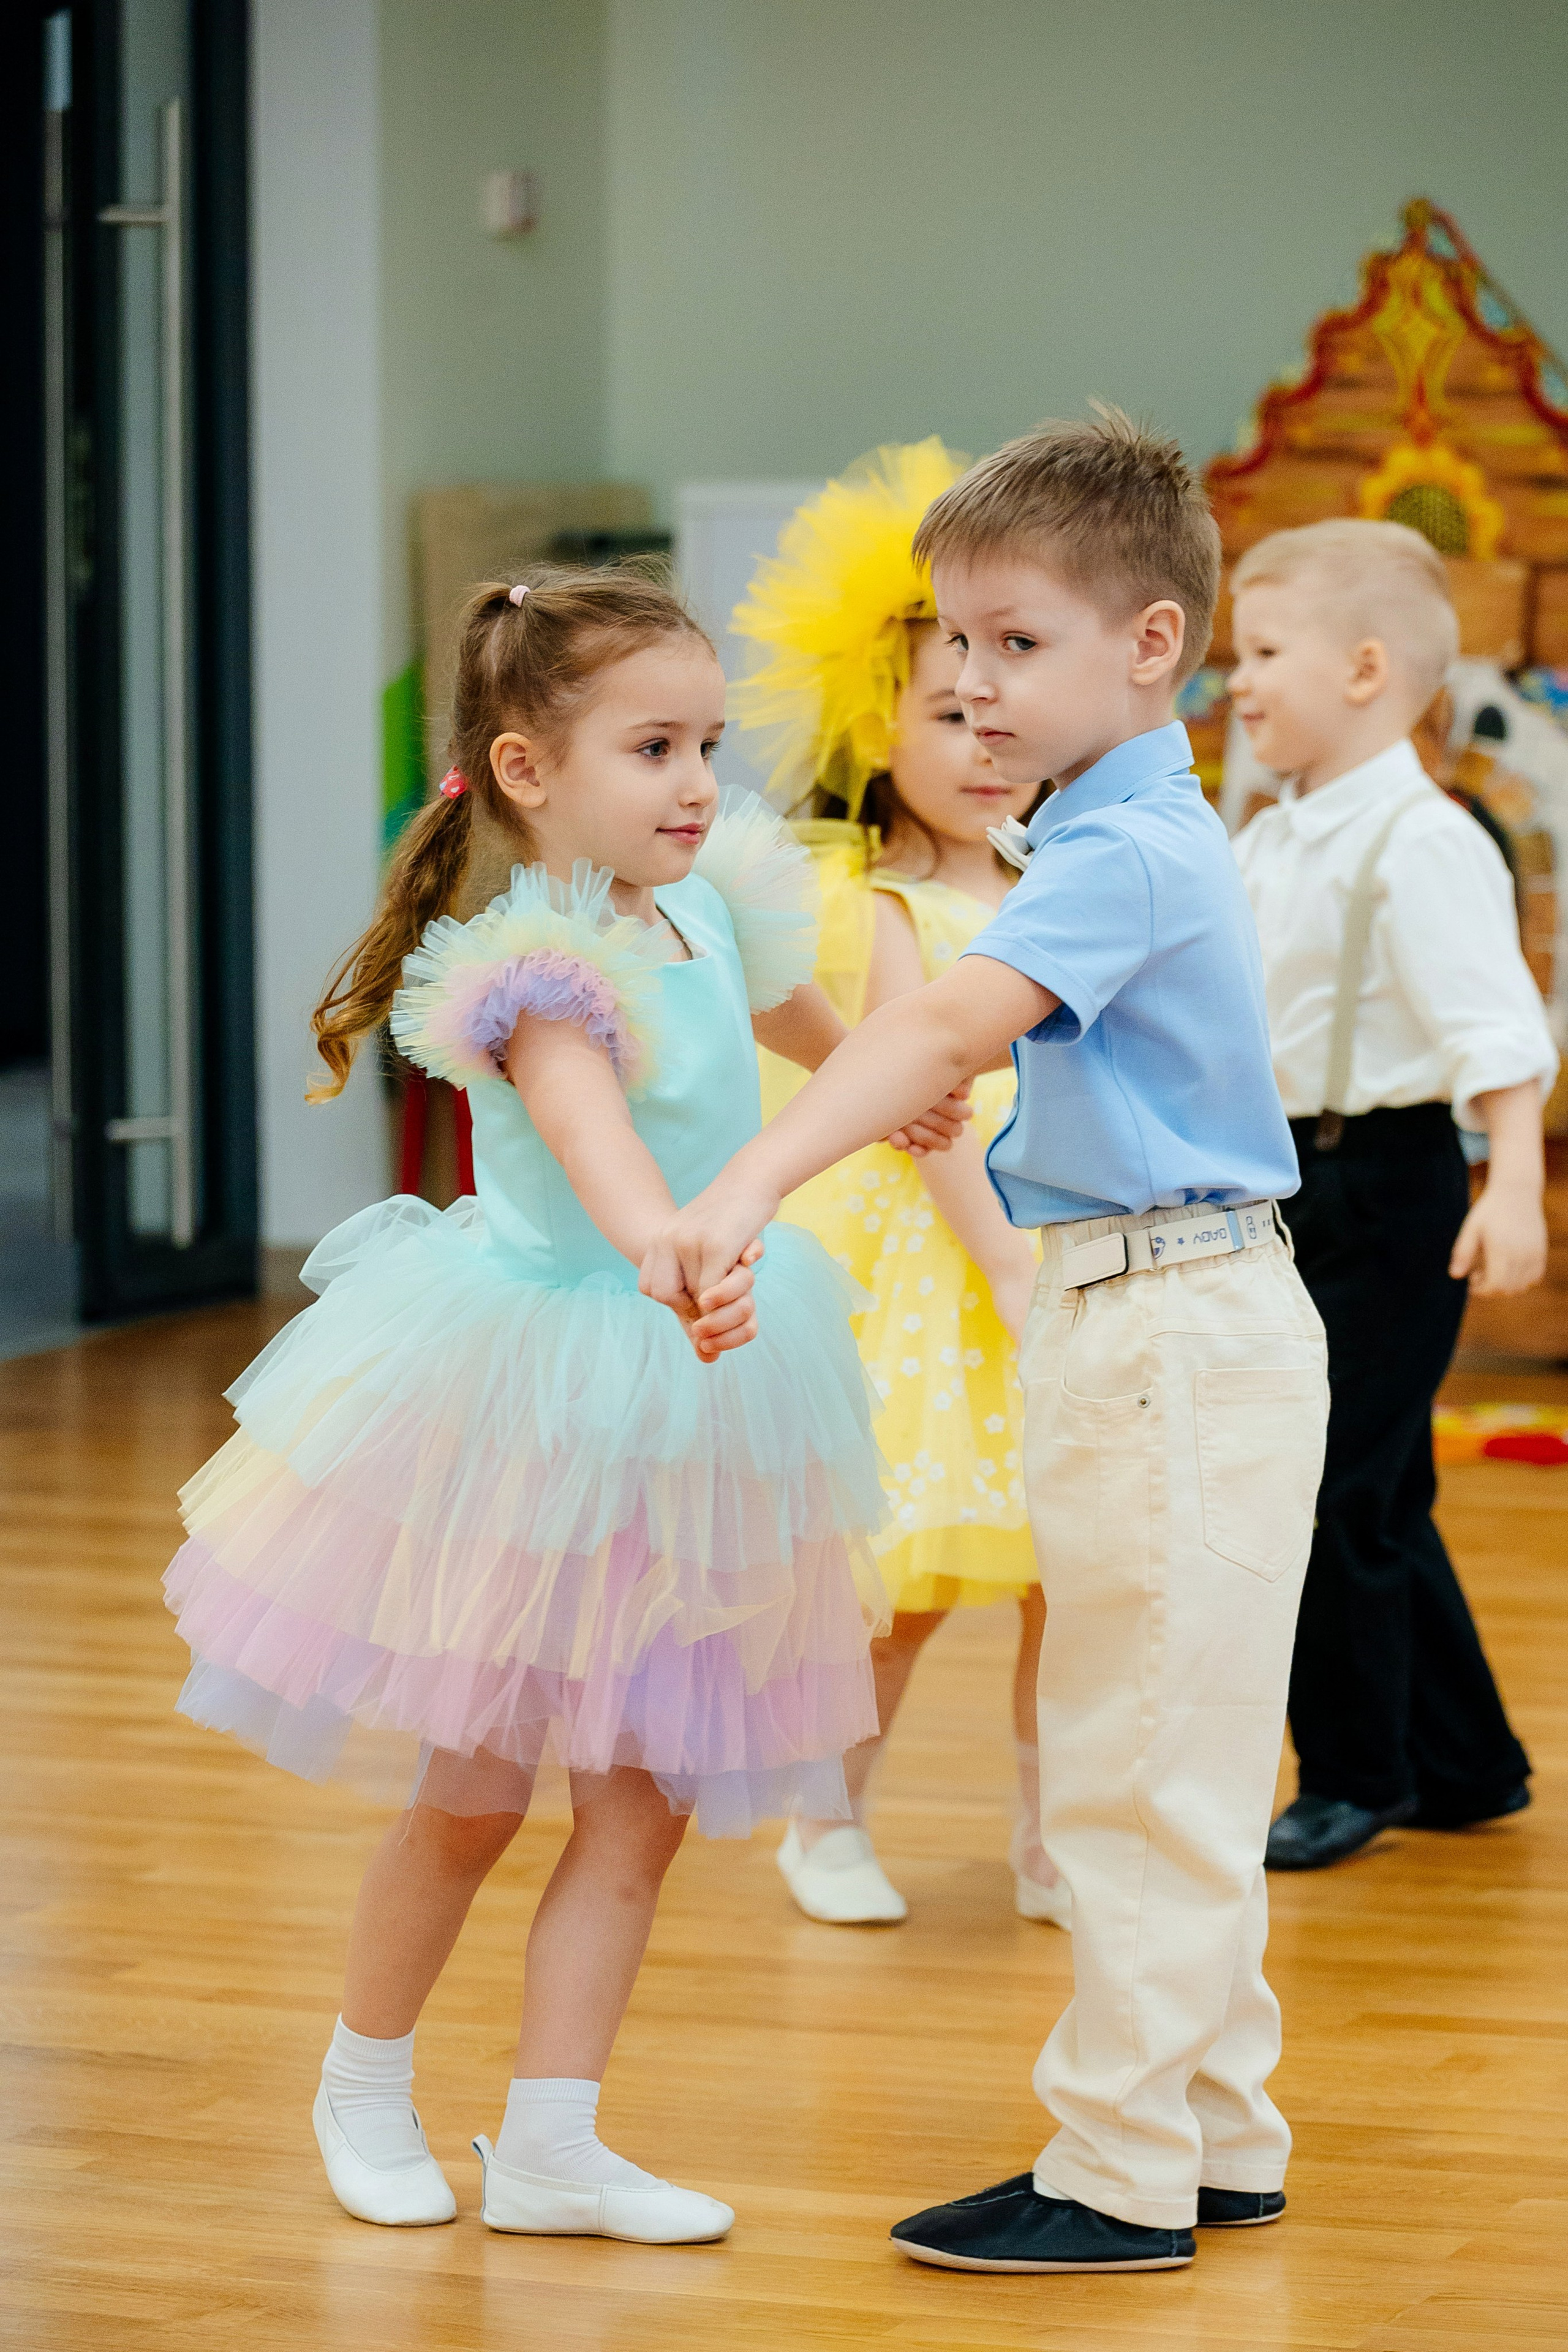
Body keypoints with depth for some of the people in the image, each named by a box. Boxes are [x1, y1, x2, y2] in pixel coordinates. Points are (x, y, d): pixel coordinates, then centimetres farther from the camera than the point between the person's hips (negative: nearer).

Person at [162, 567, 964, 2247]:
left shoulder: (703, 910, 1)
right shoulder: (543, 962, -24)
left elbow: (778, 1008, 26)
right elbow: (586, 1123, -45)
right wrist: (668, 1260, -64)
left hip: (681, 1400, 7)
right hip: (534, 1393, -7)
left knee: (645, 1802, 5)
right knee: (475, 1793, 6)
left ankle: (550, 2145, 13)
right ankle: (365, 2090, 29)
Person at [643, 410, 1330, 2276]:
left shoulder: (1127, 853, -20)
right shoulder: (1141, 836, 13)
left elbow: (947, 1022, -35)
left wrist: (747, 1188, -44)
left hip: (1173, 1334, -11)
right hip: (1154, 1329, 11)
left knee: (1139, 1774, -4)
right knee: (1172, 1773, 16)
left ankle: (1118, 2175, 3)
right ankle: (1217, 2137, 25)